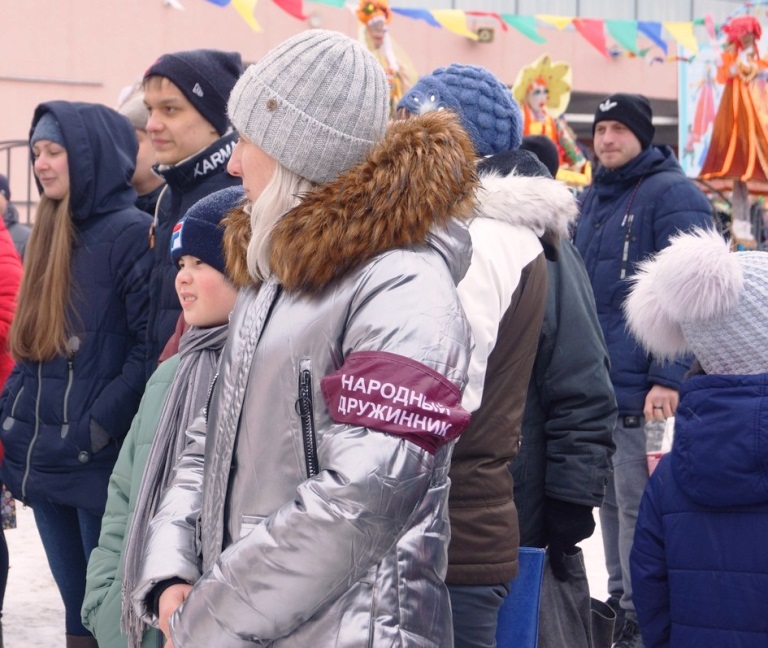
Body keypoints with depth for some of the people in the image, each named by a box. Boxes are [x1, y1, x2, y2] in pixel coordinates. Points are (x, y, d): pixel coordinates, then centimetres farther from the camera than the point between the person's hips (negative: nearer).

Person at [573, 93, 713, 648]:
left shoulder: (672, 194, -9)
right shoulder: (593, 199, 17)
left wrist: (668, 378, -22)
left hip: (643, 389, -8)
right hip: (594, 383, 8)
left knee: (637, 504, -6)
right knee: (611, 499, 15)